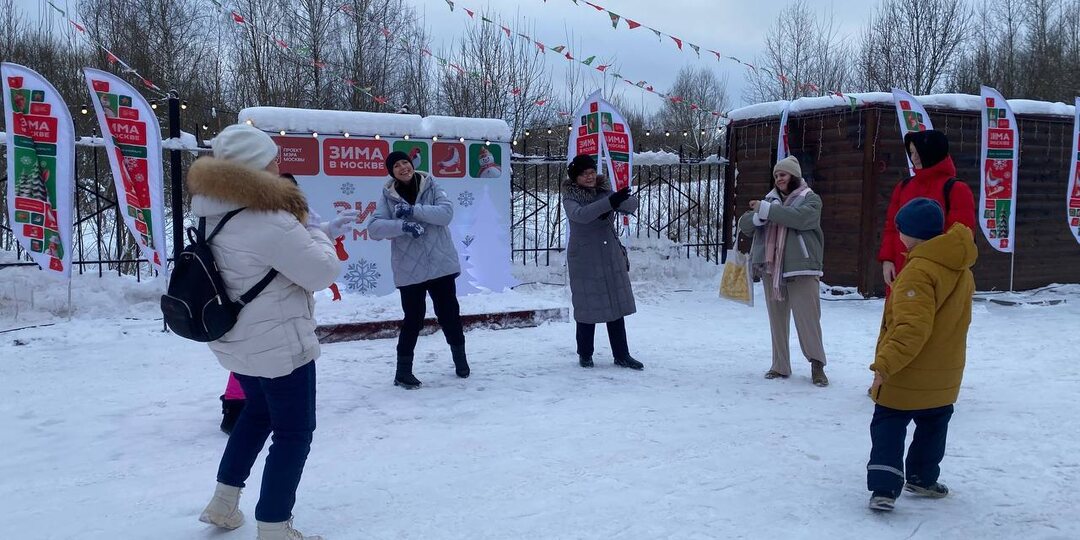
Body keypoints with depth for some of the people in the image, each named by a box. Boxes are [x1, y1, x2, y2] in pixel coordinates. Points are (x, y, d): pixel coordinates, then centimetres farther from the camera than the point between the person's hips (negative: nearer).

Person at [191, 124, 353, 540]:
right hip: (279, 344, -9)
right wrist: (319, 235, -2)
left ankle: (224, 503, 36)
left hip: (239, 341, 9)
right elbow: (321, 271, -21)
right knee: (294, 431, 6)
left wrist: (324, 228, 16)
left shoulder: (218, 214, 4)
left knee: (258, 412, 29)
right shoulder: (267, 219, -27)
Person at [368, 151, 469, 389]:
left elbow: (446, 212, -14)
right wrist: (402, 225, -27)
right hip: (409, 269, -1)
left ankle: (460, 358, 33)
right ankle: (403, 371, 13)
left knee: (449, 313, 12)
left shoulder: (430, 186, 1)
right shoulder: (388, 196, 0)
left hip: (441, 264, 1)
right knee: (414, 319, 0)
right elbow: (374, 228, -11)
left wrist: (414, 211, -23)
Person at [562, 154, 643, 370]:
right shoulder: (570, 198, -6)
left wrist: (618, 203, -26)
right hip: (584, 260, -4)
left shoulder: (605, 192, 6)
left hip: (611, 258, 4)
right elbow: (580, 214, -27)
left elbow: (632, 205, -4)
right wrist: (610, 202, -38)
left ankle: (622, 356, 13)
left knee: (617, 306, 5)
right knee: (587, 308, 3)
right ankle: (585, 355, 19)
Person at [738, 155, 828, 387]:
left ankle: (817, 365, 9)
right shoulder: (770, 199, 14)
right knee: (777, 319, 9)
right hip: (772, 270, 5)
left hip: (801, 269, -4)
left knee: (808, 318, -4)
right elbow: (744, 224, 5)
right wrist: (759, 216, -17)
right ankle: (780, 366, 18)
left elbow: (799, 217, -21)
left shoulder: (810, 199, 1)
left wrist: (766, 210, -18)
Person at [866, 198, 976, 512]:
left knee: (888, 428, 1)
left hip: (908, 376, -8)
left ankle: (885, 488, -5)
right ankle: (922, 479, 34)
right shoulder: (960, 269, 6)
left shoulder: (919, 270, -24)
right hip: (945, 374, 8)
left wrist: (886, 364, -29)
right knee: (932, 426, 22)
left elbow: (913, 328, -31)